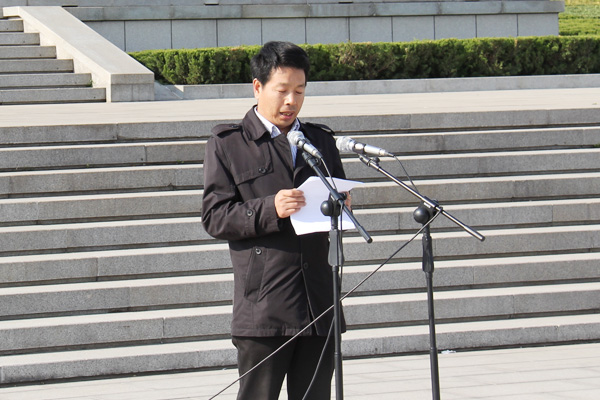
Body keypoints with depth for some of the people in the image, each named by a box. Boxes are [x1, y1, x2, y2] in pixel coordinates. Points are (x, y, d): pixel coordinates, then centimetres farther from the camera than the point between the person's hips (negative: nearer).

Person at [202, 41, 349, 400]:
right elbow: (215, 217, -2)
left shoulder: (321, 141, 19)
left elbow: (342, 199, 25)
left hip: (319, 303, 4)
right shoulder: (228, 144, 5)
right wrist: (270, 209, -17)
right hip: (263, 308, -4)